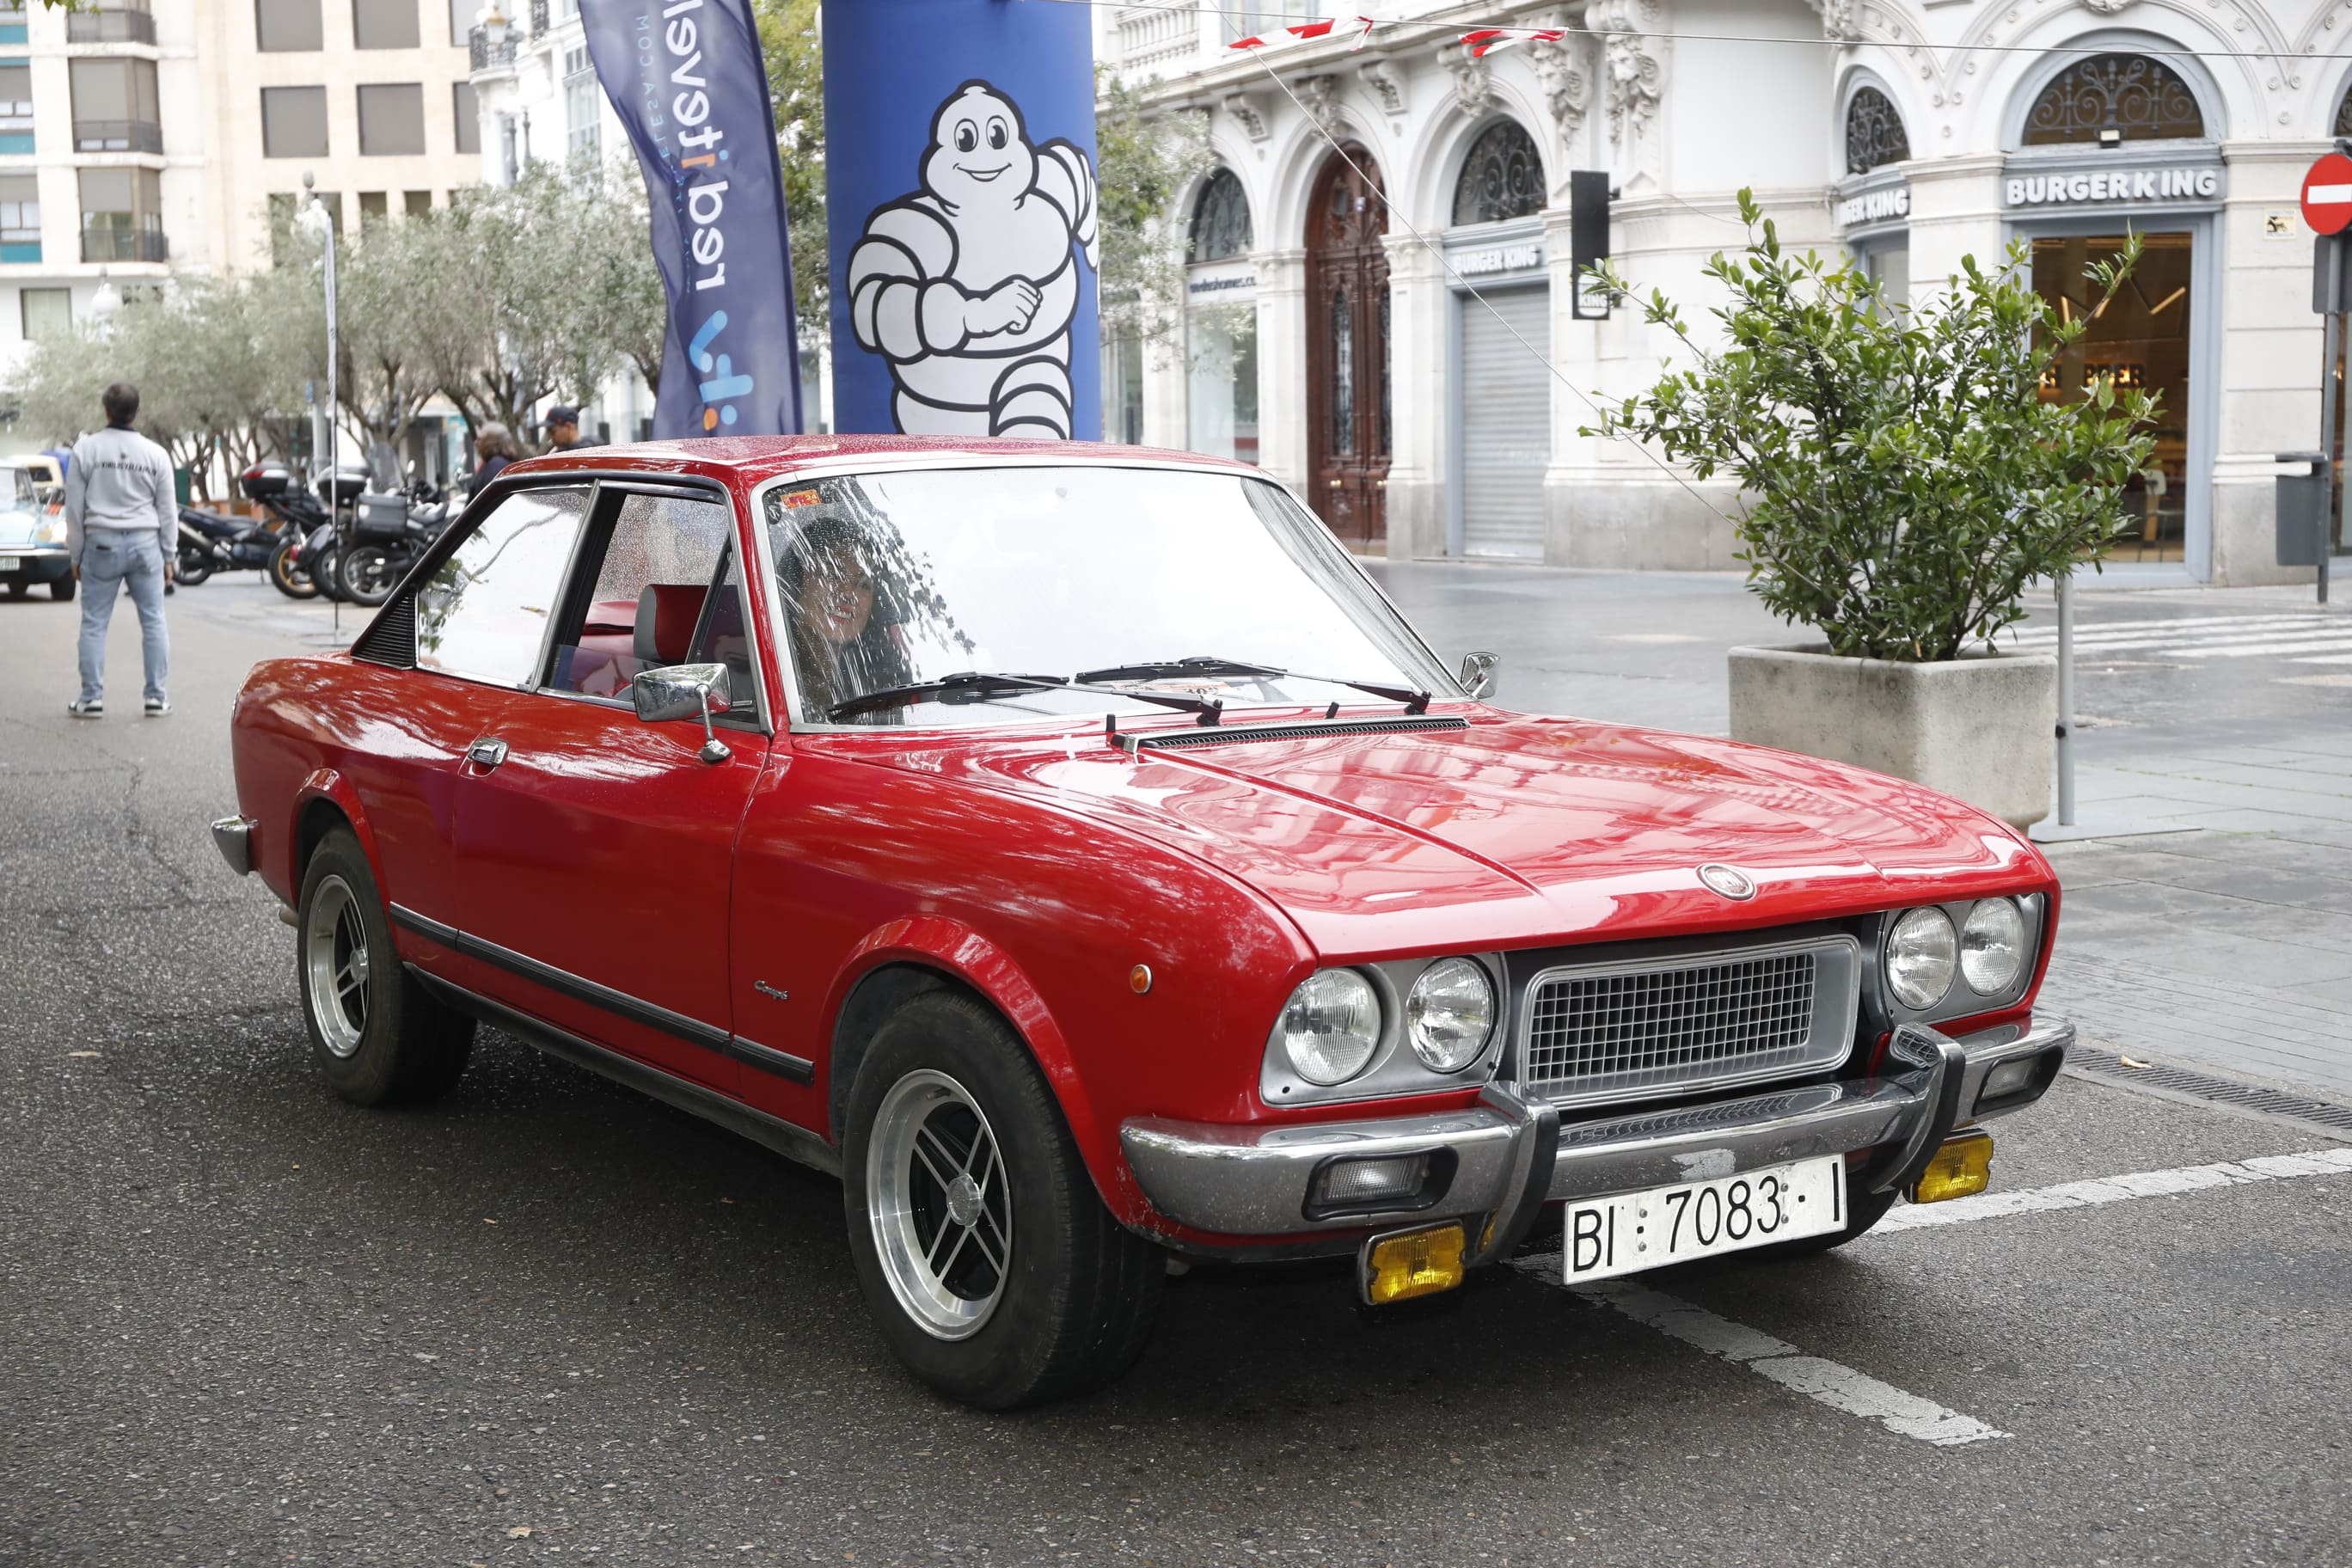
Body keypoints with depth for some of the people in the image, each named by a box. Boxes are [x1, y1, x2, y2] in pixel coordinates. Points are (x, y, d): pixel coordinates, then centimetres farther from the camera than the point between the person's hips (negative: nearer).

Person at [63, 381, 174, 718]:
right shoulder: (155, 454, 0)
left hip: (101, 543, -1)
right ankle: (156, 697, 6)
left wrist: (76, 554, 8)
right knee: (153, 621, 6)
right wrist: (168, 556, 13)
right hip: (145, 543, 1)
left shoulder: (86, 449, -3)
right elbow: (168, 511, 4)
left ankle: (92, 697, 6)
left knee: (94, 623, 5)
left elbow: (75, 507, 0)